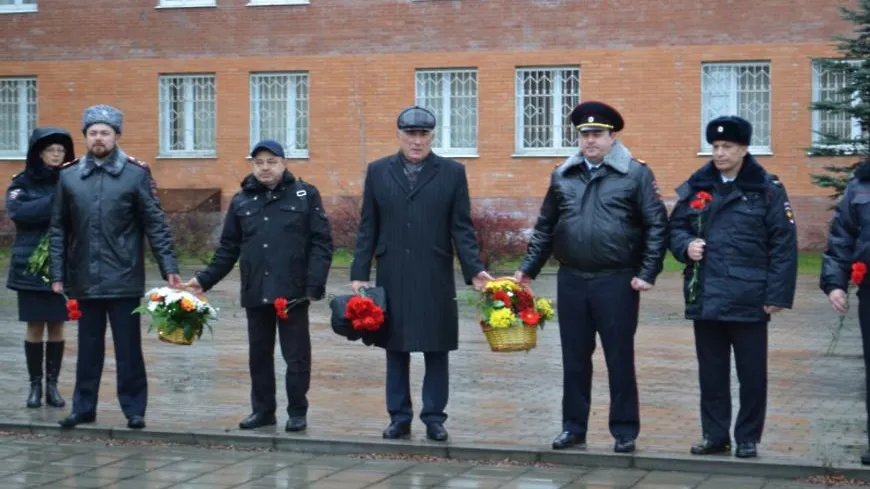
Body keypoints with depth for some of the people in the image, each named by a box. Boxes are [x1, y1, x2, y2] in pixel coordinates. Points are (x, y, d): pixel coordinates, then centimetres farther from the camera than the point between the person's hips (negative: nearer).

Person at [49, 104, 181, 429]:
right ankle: (84, 407, 22)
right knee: (88, 347, 12)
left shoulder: (135, 174, -1)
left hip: (124, 280, -3)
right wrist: (57, 274, 4)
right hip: (85, 279, 3)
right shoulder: (69, 176, 6)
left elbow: (156, 225, -2)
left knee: (128, 348, 3)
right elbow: (59, 230, 8)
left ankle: (134, 409, 12)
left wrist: (169, 267, -9)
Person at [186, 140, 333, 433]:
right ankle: (263, 410, 22)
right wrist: (205, 280, 4)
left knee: (296, 355, 3)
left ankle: (297, 412, 13)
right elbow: (228, 249, 13)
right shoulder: (241, 201, 10)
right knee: (259, 355, 11)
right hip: (255, 293, 4)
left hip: (293, 292, -4)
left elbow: (321, 243, -4)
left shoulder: (305, 195, 0)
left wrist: (314, 284, -12)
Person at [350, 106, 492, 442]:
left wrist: (474, 270, -10)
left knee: (436, 352, 3)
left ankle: (434, 418, 13)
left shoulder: (453, 172, 3)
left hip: (435, 281, -1)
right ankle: (399, 418, 17)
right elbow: (368, 228, 7)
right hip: (391, 280, 1)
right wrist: (359, 273, 2)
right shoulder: (378, 172, 7)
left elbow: (462, 228, 0)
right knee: (396, 351, 7)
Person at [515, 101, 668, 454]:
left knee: (620, 360, 3)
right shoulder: (563, 176, 10)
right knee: (574, 359, 10)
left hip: (616, 282, -4)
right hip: (571, 280, 4)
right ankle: (573, 427, 20)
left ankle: (625, 432, 13)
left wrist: (648, 273, -10)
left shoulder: (636, 174, -2)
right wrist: (528, 269, 11)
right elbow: (545, 227, 15)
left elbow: (657, 225, -4)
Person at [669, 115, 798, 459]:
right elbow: (676, 227, 17)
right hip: (705, 297, 3)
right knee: (711, 372, 11)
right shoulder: (696, 186, 9)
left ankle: (748, 439, 16)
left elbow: (783, 245, -4)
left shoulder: (767, 189, -2)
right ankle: (715, 436, 21)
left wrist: (778, 294, -10)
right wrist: (686, 246, -6)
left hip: (749, 299, -3)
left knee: (752, 374, 5)